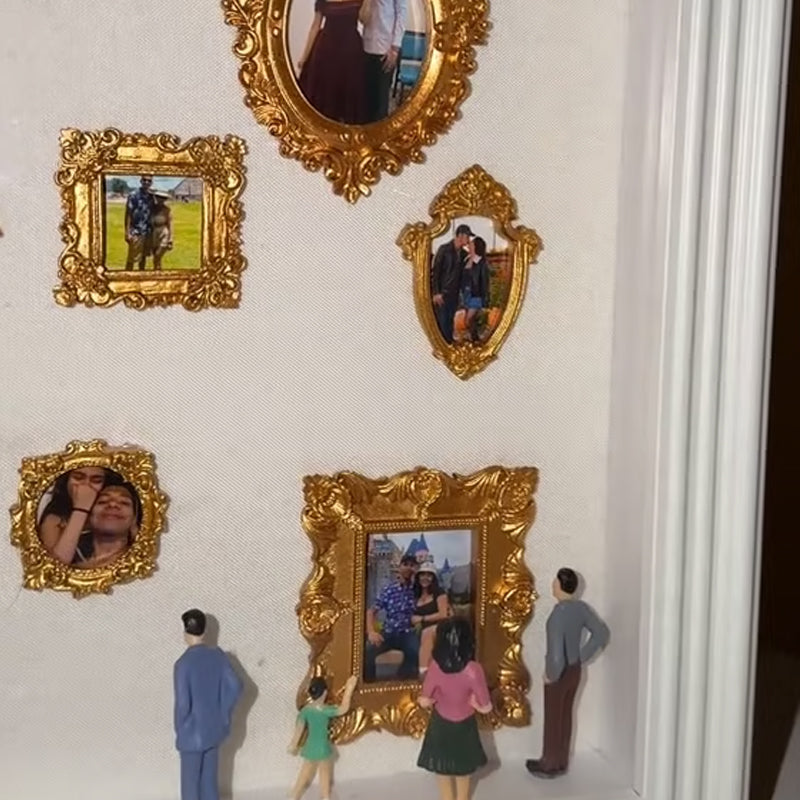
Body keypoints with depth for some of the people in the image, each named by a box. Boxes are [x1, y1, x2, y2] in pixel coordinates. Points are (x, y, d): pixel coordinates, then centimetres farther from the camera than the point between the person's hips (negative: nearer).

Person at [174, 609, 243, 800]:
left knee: (190, 783, 8)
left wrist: (179, 730, -5)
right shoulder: (218, 655, -3)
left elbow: (182, 703, -20)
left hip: (192, 733, -5)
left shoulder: (183, 663, -20)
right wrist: (223, 715, 8)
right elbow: (235, 687, -2)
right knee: (209, 779, 17)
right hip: (213, 729, 5)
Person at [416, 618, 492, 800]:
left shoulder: (436, 667, -25)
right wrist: (470, 700, -4)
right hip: (464, 725, 0)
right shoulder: (473, 670, -28)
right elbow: (485, 707, -22)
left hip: (441, 724, 0)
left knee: (442, 769, 22)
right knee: (463, 770, 24)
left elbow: (424, 701, -14)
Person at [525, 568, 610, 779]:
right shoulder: (581, 608, -6)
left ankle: (549, 765, 26)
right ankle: (561, 762, 34)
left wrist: (551, 675, -16)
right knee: (565, 715, 20)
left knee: (552, 719, 10)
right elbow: (602, 633, 3)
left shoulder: (557, 616, -30)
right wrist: (582, 657, 7)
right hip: (575, 671, 7)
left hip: (559, 674, -7)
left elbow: (556, 656, -35)